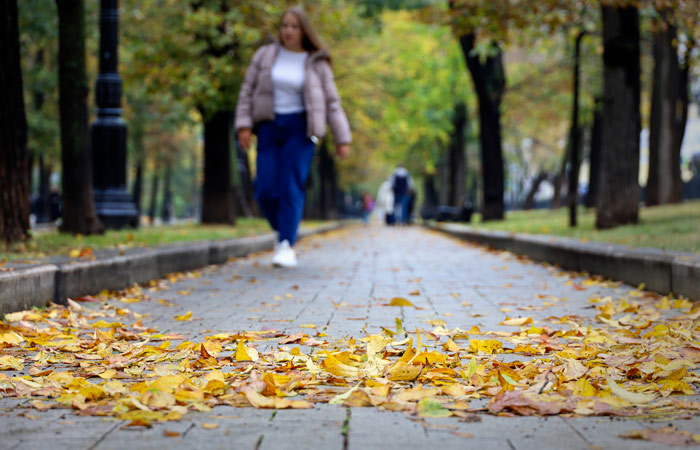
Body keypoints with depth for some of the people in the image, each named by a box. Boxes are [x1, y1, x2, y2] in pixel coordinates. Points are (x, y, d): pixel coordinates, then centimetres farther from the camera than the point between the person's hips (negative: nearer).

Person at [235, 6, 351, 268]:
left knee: (291, 186, -14)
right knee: (265, 189, -6)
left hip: (300, 128, -2)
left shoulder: (316, 64, 2)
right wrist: (243, 125, -4)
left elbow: (331, 103, 3)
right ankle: (281, 230, 22)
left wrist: (343, 139, -1)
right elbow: (248, 92, 7)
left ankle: (287, 246, -13)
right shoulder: (265, 56, 6)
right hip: (270, 128, 2)